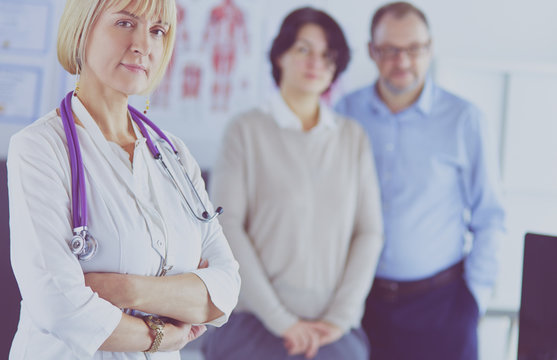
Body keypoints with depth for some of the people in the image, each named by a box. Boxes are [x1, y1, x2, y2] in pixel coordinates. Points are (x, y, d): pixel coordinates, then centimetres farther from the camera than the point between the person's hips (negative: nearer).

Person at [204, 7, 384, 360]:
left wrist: (340, 317, -5)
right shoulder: (247, 130, 0)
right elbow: (227, 227, -7)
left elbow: (369, 232, 6)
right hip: (259, 327, -2)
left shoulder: (354, 137, 8)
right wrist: (280, 320, -11)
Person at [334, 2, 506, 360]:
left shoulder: (462, 119, -2)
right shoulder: (345, 114, 3)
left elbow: (489, 219, 3)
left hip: (439, 303, -1)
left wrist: (476, 294, -1)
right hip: (358, 301, 2)